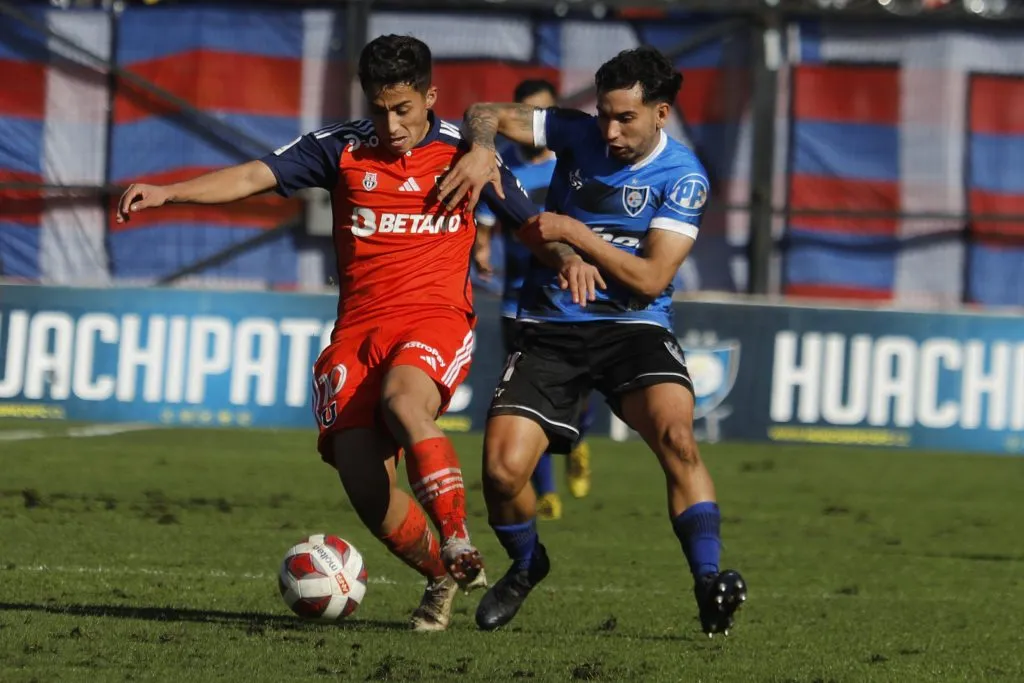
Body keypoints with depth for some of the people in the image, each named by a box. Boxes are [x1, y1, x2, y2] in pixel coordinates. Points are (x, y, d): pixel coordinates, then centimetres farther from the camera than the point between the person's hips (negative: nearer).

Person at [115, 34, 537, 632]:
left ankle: (458, 545, -30)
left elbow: (530, 223, 15)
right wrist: (167, 193, -16)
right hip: (358, 328, 3)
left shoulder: (463, 151, 5)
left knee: (401, 401, -36)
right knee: (363, 482, -12)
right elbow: (255, 175, -3)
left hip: (436, 319, -3)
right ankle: (443, 578, 11)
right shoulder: (344, 148, 6)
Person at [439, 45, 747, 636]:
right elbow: (485, 114, 7)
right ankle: (526, 565, 19)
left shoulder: (682, 177, -8)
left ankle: (711, 585, -29)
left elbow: (650, 278, -15)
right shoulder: (579, 135, 1)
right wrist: (481, 149, -16)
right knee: (503, 468, -14)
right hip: (551, 329, 2)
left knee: (675, 433, -31)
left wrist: (573, 233, -18)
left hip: (634, 328, -2)